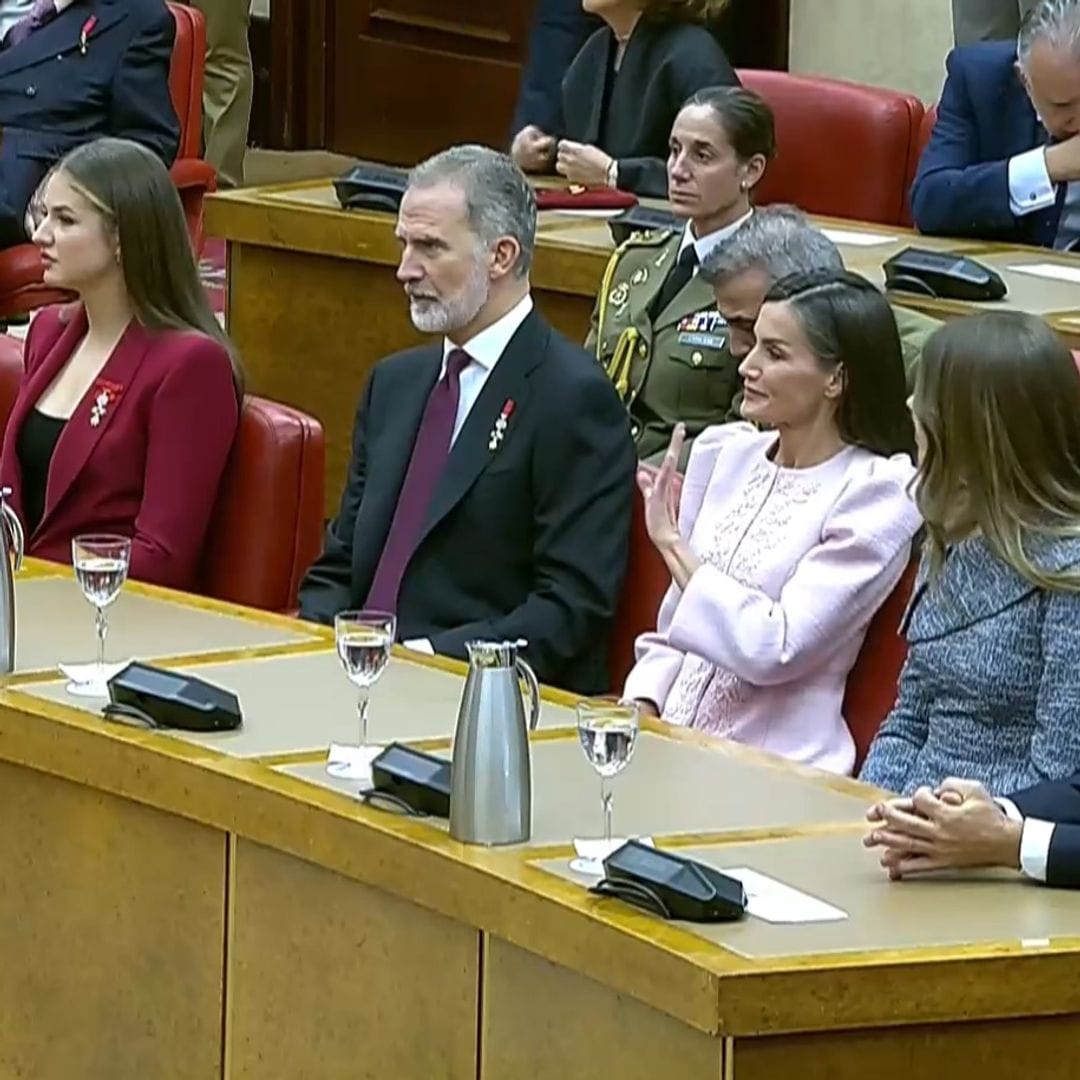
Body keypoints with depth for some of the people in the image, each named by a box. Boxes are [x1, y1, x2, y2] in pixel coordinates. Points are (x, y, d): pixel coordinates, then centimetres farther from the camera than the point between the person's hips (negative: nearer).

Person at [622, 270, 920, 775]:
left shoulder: (875, 495, -6)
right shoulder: (725, 453, 13)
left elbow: (774, 649, -14)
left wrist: (673, 544, -9)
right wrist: (640, 710, 2)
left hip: (776, 769, -6)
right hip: (674, 746, 6)